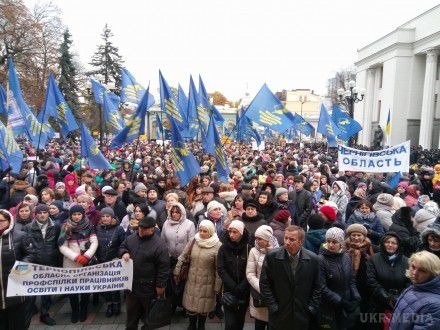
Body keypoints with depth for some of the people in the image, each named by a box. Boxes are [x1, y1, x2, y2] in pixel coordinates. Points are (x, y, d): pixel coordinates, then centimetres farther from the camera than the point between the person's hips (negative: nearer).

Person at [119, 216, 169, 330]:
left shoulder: (159, 245, -20)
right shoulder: (131, 238, -2)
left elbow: (163, 268, -17)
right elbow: (122, 247, 16)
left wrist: (160, 285, -16)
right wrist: (124, 253, -8)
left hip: (148, 286, -5)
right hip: (131, 284, 5)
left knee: (148, 314, 16)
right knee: (131, 312, 23)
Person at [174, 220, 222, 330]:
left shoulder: (217, 246, -16)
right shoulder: (193, 241, -6)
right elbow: (182, 256, 3)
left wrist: (217, 286, -9)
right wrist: (176, 272, 5)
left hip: (206, 283, -3)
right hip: (191, 281, 3)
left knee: (203, 307, 14)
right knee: (190, 305, 13)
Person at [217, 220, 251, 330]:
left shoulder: (248, 249, -6)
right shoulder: (223, 248, -4)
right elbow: (221, 270, -8)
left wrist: (241, 288, -14)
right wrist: (234, 287, -15)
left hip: (244, 292, 1)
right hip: (229, 291, 0)